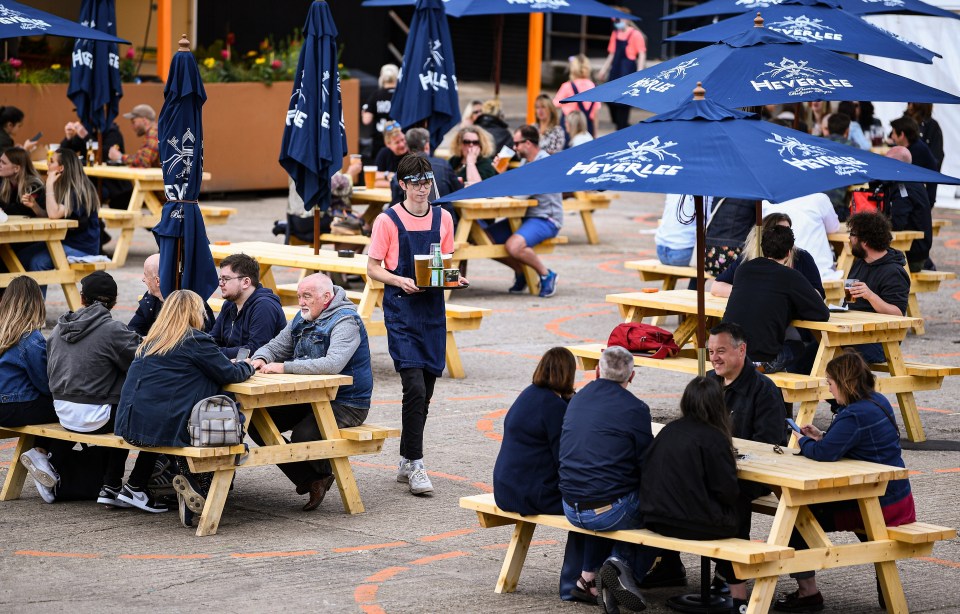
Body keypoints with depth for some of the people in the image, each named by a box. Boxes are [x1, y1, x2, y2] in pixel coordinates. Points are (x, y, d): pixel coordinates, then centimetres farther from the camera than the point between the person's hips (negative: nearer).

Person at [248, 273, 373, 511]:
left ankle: (322, 475, 3)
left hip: (345, 403, -9)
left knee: (303, 434, -32)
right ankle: (309, 479, -1)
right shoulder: (302, 319, 11)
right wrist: (260, 358, -8)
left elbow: (333, 364, -34)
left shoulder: (345, 322, -18)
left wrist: (284, 367, -33)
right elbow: (276, 346, 19)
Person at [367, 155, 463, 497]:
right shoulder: (388, 221, -4)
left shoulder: (442, 219, 9)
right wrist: (400, 280, -18)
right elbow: (373, 268, -2)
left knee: (425, 391, 9)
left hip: (432, 309, 5)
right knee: (415, 387, -15)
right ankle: (414, 464, -9)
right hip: (401, 310, -5)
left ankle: (406, 462, 21)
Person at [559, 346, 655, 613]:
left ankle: (589, 573, 25)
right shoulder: (635, 409, -10)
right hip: (609, 509, -7)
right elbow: (647, 466, -8)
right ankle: (625, 565, -5)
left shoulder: (576, 400, 11)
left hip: (572, 509, 7)